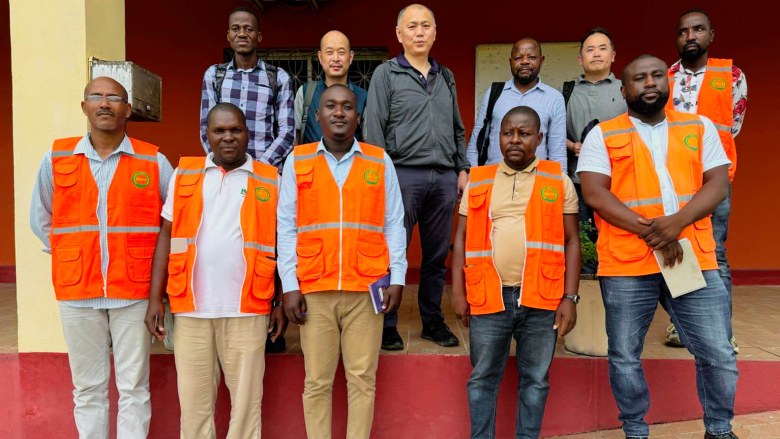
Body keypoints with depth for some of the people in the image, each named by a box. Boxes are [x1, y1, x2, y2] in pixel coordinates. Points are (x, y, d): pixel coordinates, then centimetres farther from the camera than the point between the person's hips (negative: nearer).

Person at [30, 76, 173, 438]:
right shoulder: (57, 158, 6)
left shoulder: (153, 161, 0)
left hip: (133, 290, -1)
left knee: (134, 387, 5)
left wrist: (152, 259, 3)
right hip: (77, 290, 2)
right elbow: (40, 218, 17)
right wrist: (71, 255, 9)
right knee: (88, 388, 11)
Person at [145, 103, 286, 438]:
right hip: (191, 308, 2)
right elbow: (166, 237, 8)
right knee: (193, 398, 10)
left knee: (247, 397, 6)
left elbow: (280, 244, 6)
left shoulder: (270, 181, 5)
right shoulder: (184, 174, 9)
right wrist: (155, 299, 2)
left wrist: (281, 303, 2)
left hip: (246, 309, -1)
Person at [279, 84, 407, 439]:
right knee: (317, 381, 7)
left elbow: (393, 225, 7)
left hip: (366, 289, 0)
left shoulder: (380, 162, 8)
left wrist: (397, 278, -1)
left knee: (363, 378, 6)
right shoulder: (297, 161, 7)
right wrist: (289, 286, -1)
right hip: (314, 290, 0)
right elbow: (286, 228, 4)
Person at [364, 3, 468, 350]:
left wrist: (463, 168, 12)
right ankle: (387, 326, 12)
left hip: (444, 177, 5)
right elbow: (374, 129, -3)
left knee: (437, 254, 10)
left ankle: (433, 321, 23)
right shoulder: (386, 74, 3)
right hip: (404, 174, -4)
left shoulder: (446, 77, 18)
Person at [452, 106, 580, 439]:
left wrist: (570, 297, -3)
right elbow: (461, 239, 9)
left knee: (535, 379, 11)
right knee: (482, 378, 10)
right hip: (488, 297, 1)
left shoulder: (559, 180, 6)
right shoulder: (478, 181, 9)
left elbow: (572, 241, 4)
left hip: (541, 298, 0)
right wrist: (458, 292, 2)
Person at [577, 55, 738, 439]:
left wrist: (677, 223, -15)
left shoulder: (700, 128, 13)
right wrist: (647, 230, -15)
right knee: (625, 357, 7)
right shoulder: (602, 135, 5)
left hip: (695, 259, 2)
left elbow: (718, 183, 3)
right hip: (626, 263, -2)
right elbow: (594, 193, -6)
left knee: (719, 354, 6)